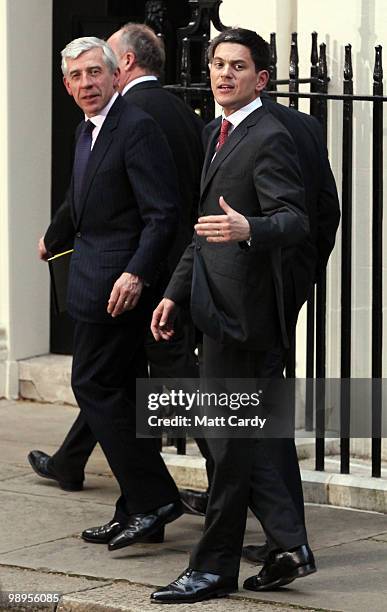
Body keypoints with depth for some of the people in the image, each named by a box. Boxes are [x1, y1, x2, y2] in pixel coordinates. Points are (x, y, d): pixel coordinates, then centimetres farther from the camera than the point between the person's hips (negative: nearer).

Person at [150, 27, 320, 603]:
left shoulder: (270, 138, -11)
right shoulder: (220, 136, 19)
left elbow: (296, 221, -20)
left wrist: (247, 229, -40)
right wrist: (175, 293, 21)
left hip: (241, 314, -10)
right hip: (220, 311, 10)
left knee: (230, 441, -3)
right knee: (251, 438, 13)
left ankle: (215, 568, 4)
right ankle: (291, 545, 19)